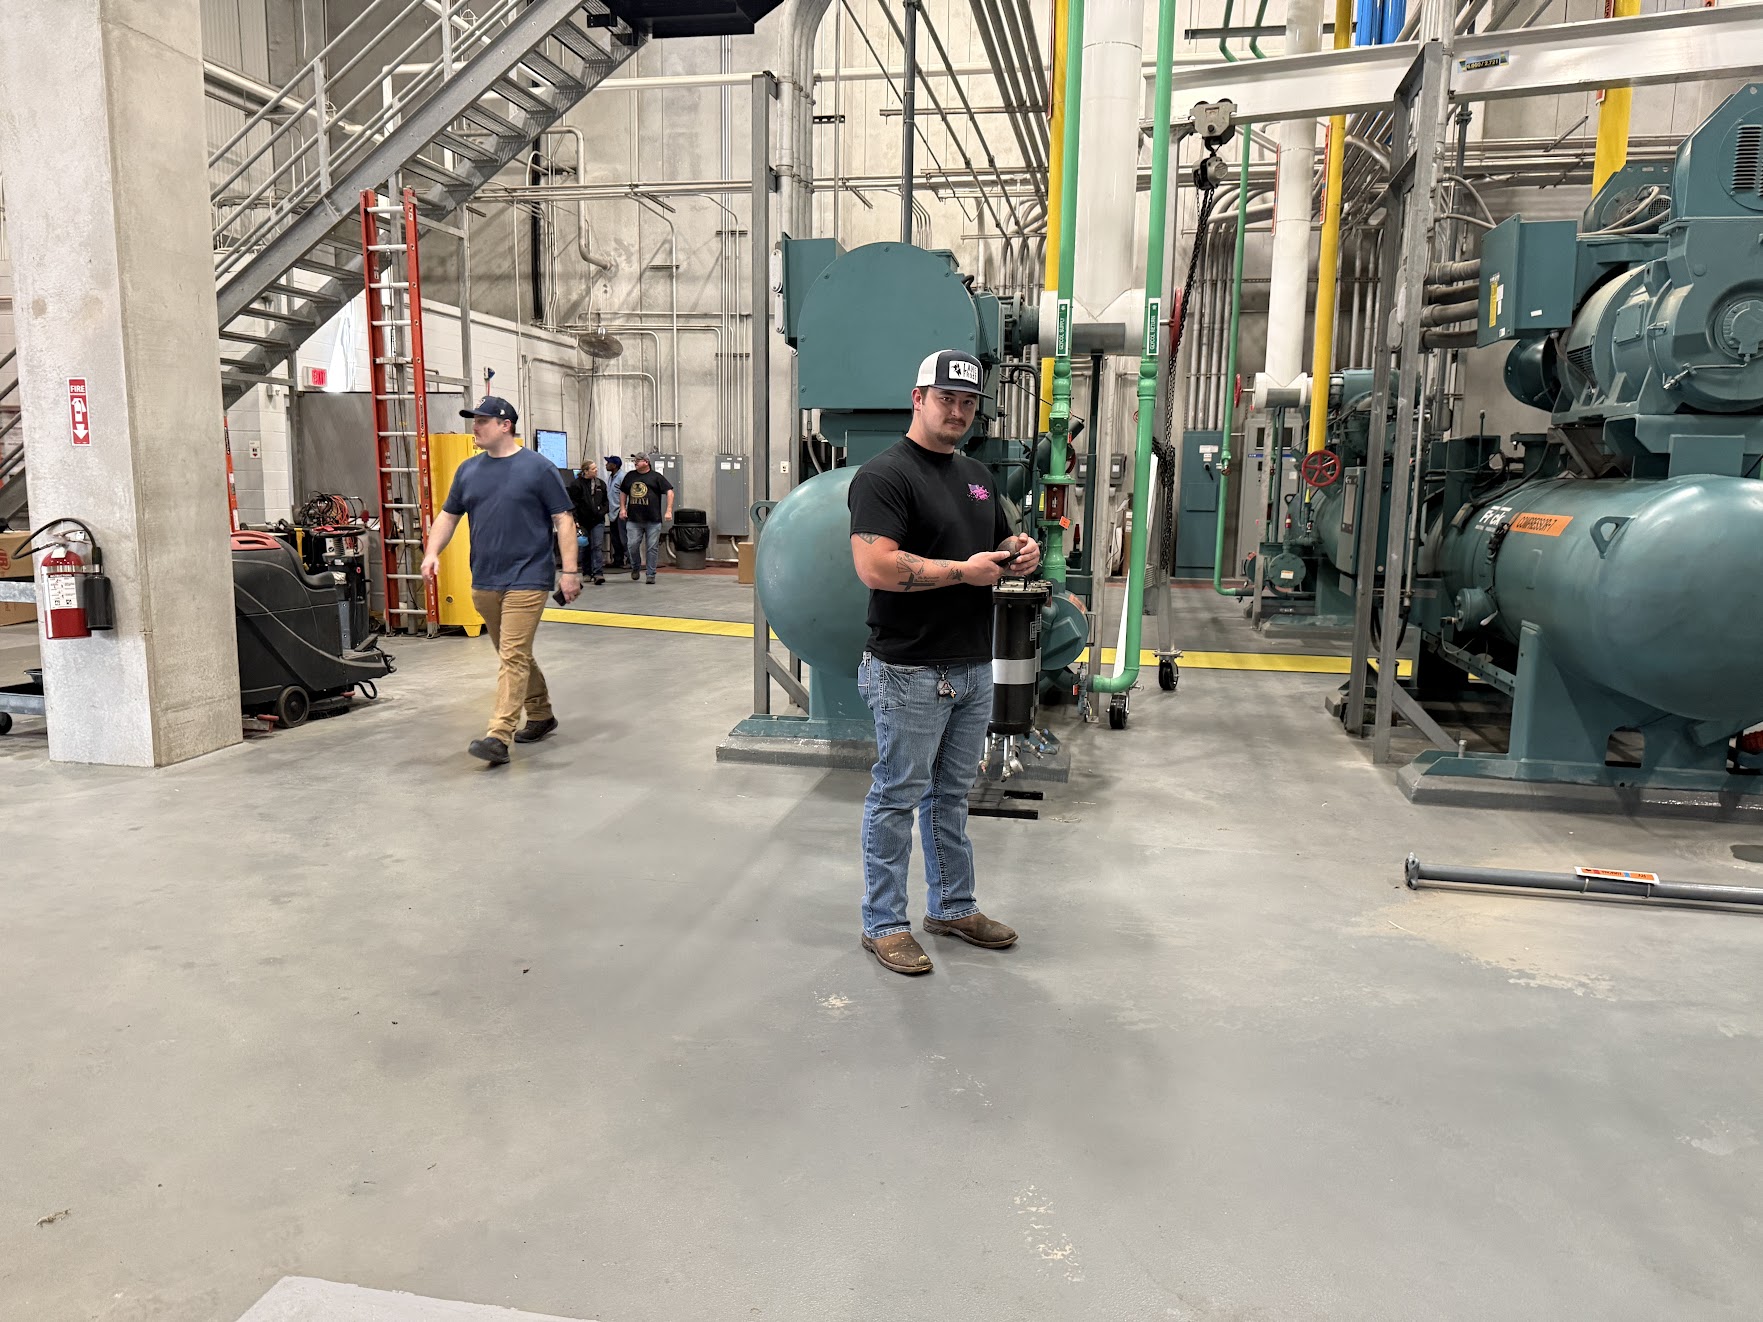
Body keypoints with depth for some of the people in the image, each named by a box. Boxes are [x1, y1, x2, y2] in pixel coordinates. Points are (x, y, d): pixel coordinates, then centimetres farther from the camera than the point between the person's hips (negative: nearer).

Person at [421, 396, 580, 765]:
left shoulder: (538, 467, -5)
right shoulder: (468, 470, 11)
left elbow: (563, 520, -5)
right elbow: (448, 516, 16)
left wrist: (570, 571, -10)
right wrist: (432, 552, -1)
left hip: (526, 580, -6)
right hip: (484, 581, 6)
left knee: (514, 657, -11)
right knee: (515, 654, 16)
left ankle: (498, 737, -13)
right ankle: (541, 715, 32)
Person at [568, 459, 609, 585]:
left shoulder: (601, 484, 9)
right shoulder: (576, 484, -5)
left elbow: (605, 501, 18)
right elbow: (572, 504, -7)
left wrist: (603, 511, -1)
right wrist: (575, 521, -14)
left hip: (598, 521, 2)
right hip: (583, 521, -2)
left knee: (597, 546, -9)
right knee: (585, 547, 8)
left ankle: (598, 573, -14)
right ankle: (588, 572, 21)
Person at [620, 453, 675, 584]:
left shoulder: (656, 477, 2)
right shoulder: (630, 476, 14)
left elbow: (669, 491, -1)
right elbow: (623, 492, 25)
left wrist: (668, 510, -8)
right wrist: (623, 508, 13)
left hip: (653, 520, -3)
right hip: (633, 519, 3)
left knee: (652, 548, 0)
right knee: (632, 545, -3)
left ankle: (650, 575, 8)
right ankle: (635, 567, 22)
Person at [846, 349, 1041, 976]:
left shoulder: (977, 475, 15)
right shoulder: (884, 475, -12)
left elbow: (999, 543, 27)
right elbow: (875, 567, -24)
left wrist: (1020, 552, 3)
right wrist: (964, 571, -20)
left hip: (974, 667, 8)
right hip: (910, 673, -8)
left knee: (950, 794, 19)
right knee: (897, 799, 3)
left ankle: (953, 906, 33)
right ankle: (883, 924, 17)